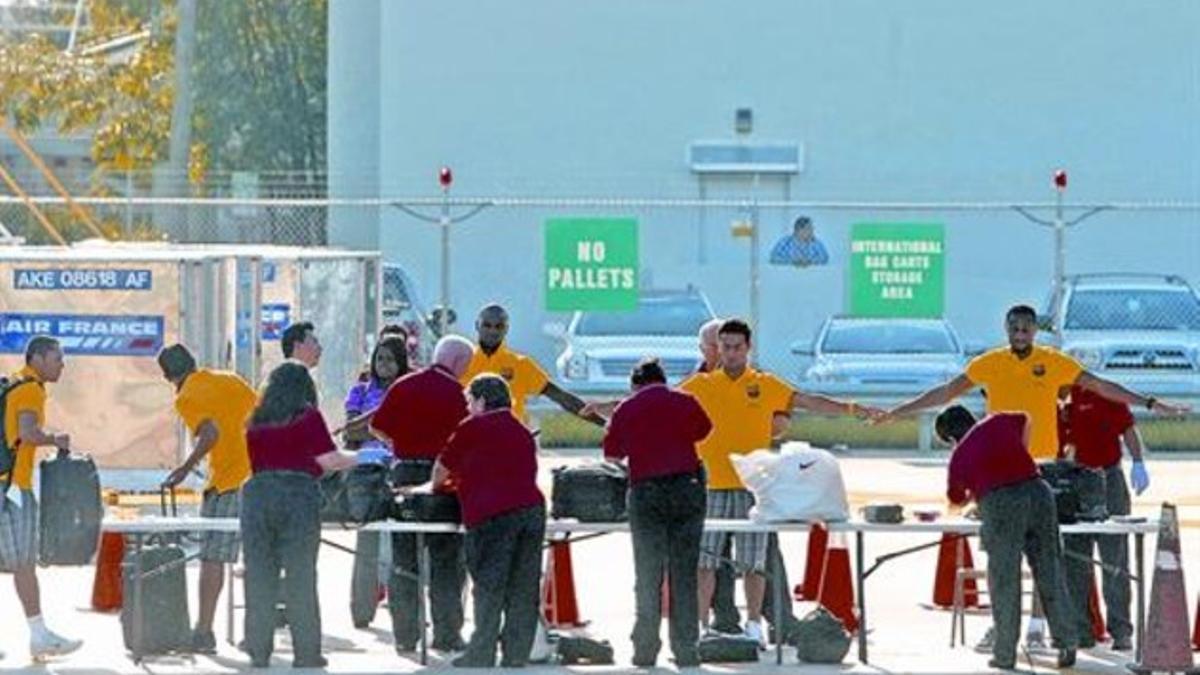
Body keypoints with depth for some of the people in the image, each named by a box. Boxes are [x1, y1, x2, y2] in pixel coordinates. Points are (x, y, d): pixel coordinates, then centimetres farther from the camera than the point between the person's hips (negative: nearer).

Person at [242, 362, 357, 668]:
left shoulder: (257, 422, 13)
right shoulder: (308, 417, 1)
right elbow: (329, 460, -2)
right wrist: (358, 458, 13)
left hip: (257, 493, 3)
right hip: (298, 495, -3)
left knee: (259, 577, 5)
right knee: (300, 577, 2)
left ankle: (258, 651, 3)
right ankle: (306, 653, 2)